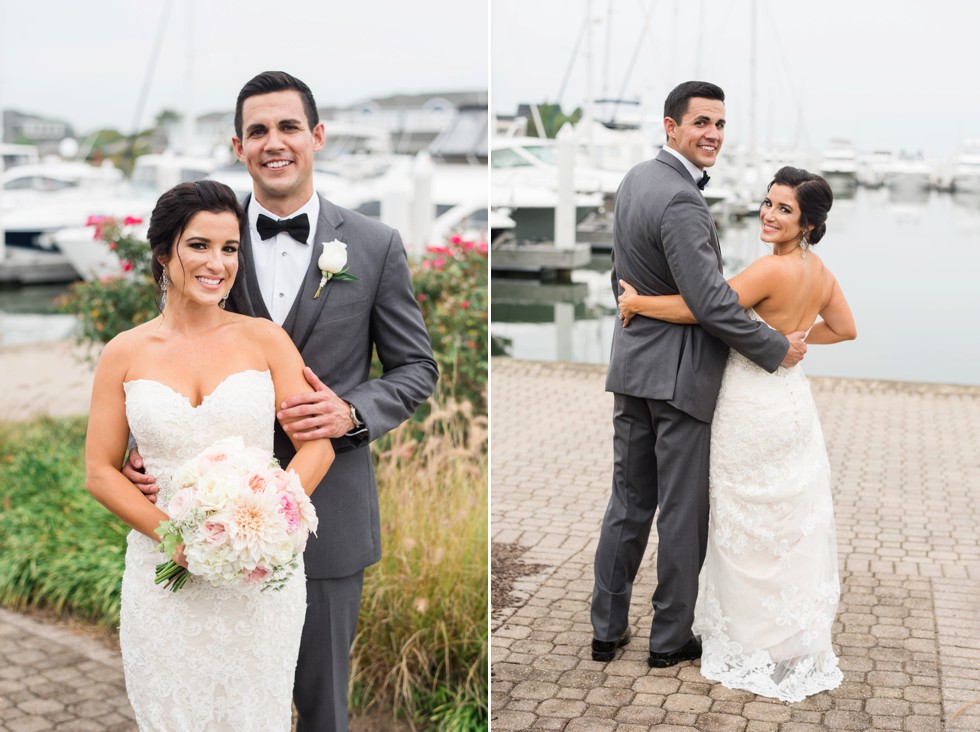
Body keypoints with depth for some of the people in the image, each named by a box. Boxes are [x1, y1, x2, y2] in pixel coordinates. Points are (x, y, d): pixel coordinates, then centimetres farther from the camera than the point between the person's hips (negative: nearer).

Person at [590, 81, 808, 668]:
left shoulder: (635, 179, 8)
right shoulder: (680, 201, -22)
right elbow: (712, 303, -25)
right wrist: (779, 349, -14)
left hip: (632, 362, 9)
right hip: (679, 373, -9)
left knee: (629, 502, 15)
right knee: (684, 511, 5)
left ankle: (608, 630, 24)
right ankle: (670, 639, 18)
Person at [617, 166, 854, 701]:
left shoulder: (773, 269, -22)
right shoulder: (820, 271, 4)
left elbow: (699, 310, -24)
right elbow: (844, 330, 17)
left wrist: (636, 301, -12)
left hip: (754, 410, -8)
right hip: (791, 399, 8)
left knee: (750, 526, 6)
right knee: (791, 524, 17)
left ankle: (759, 643, 19)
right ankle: (798, 639, 29)